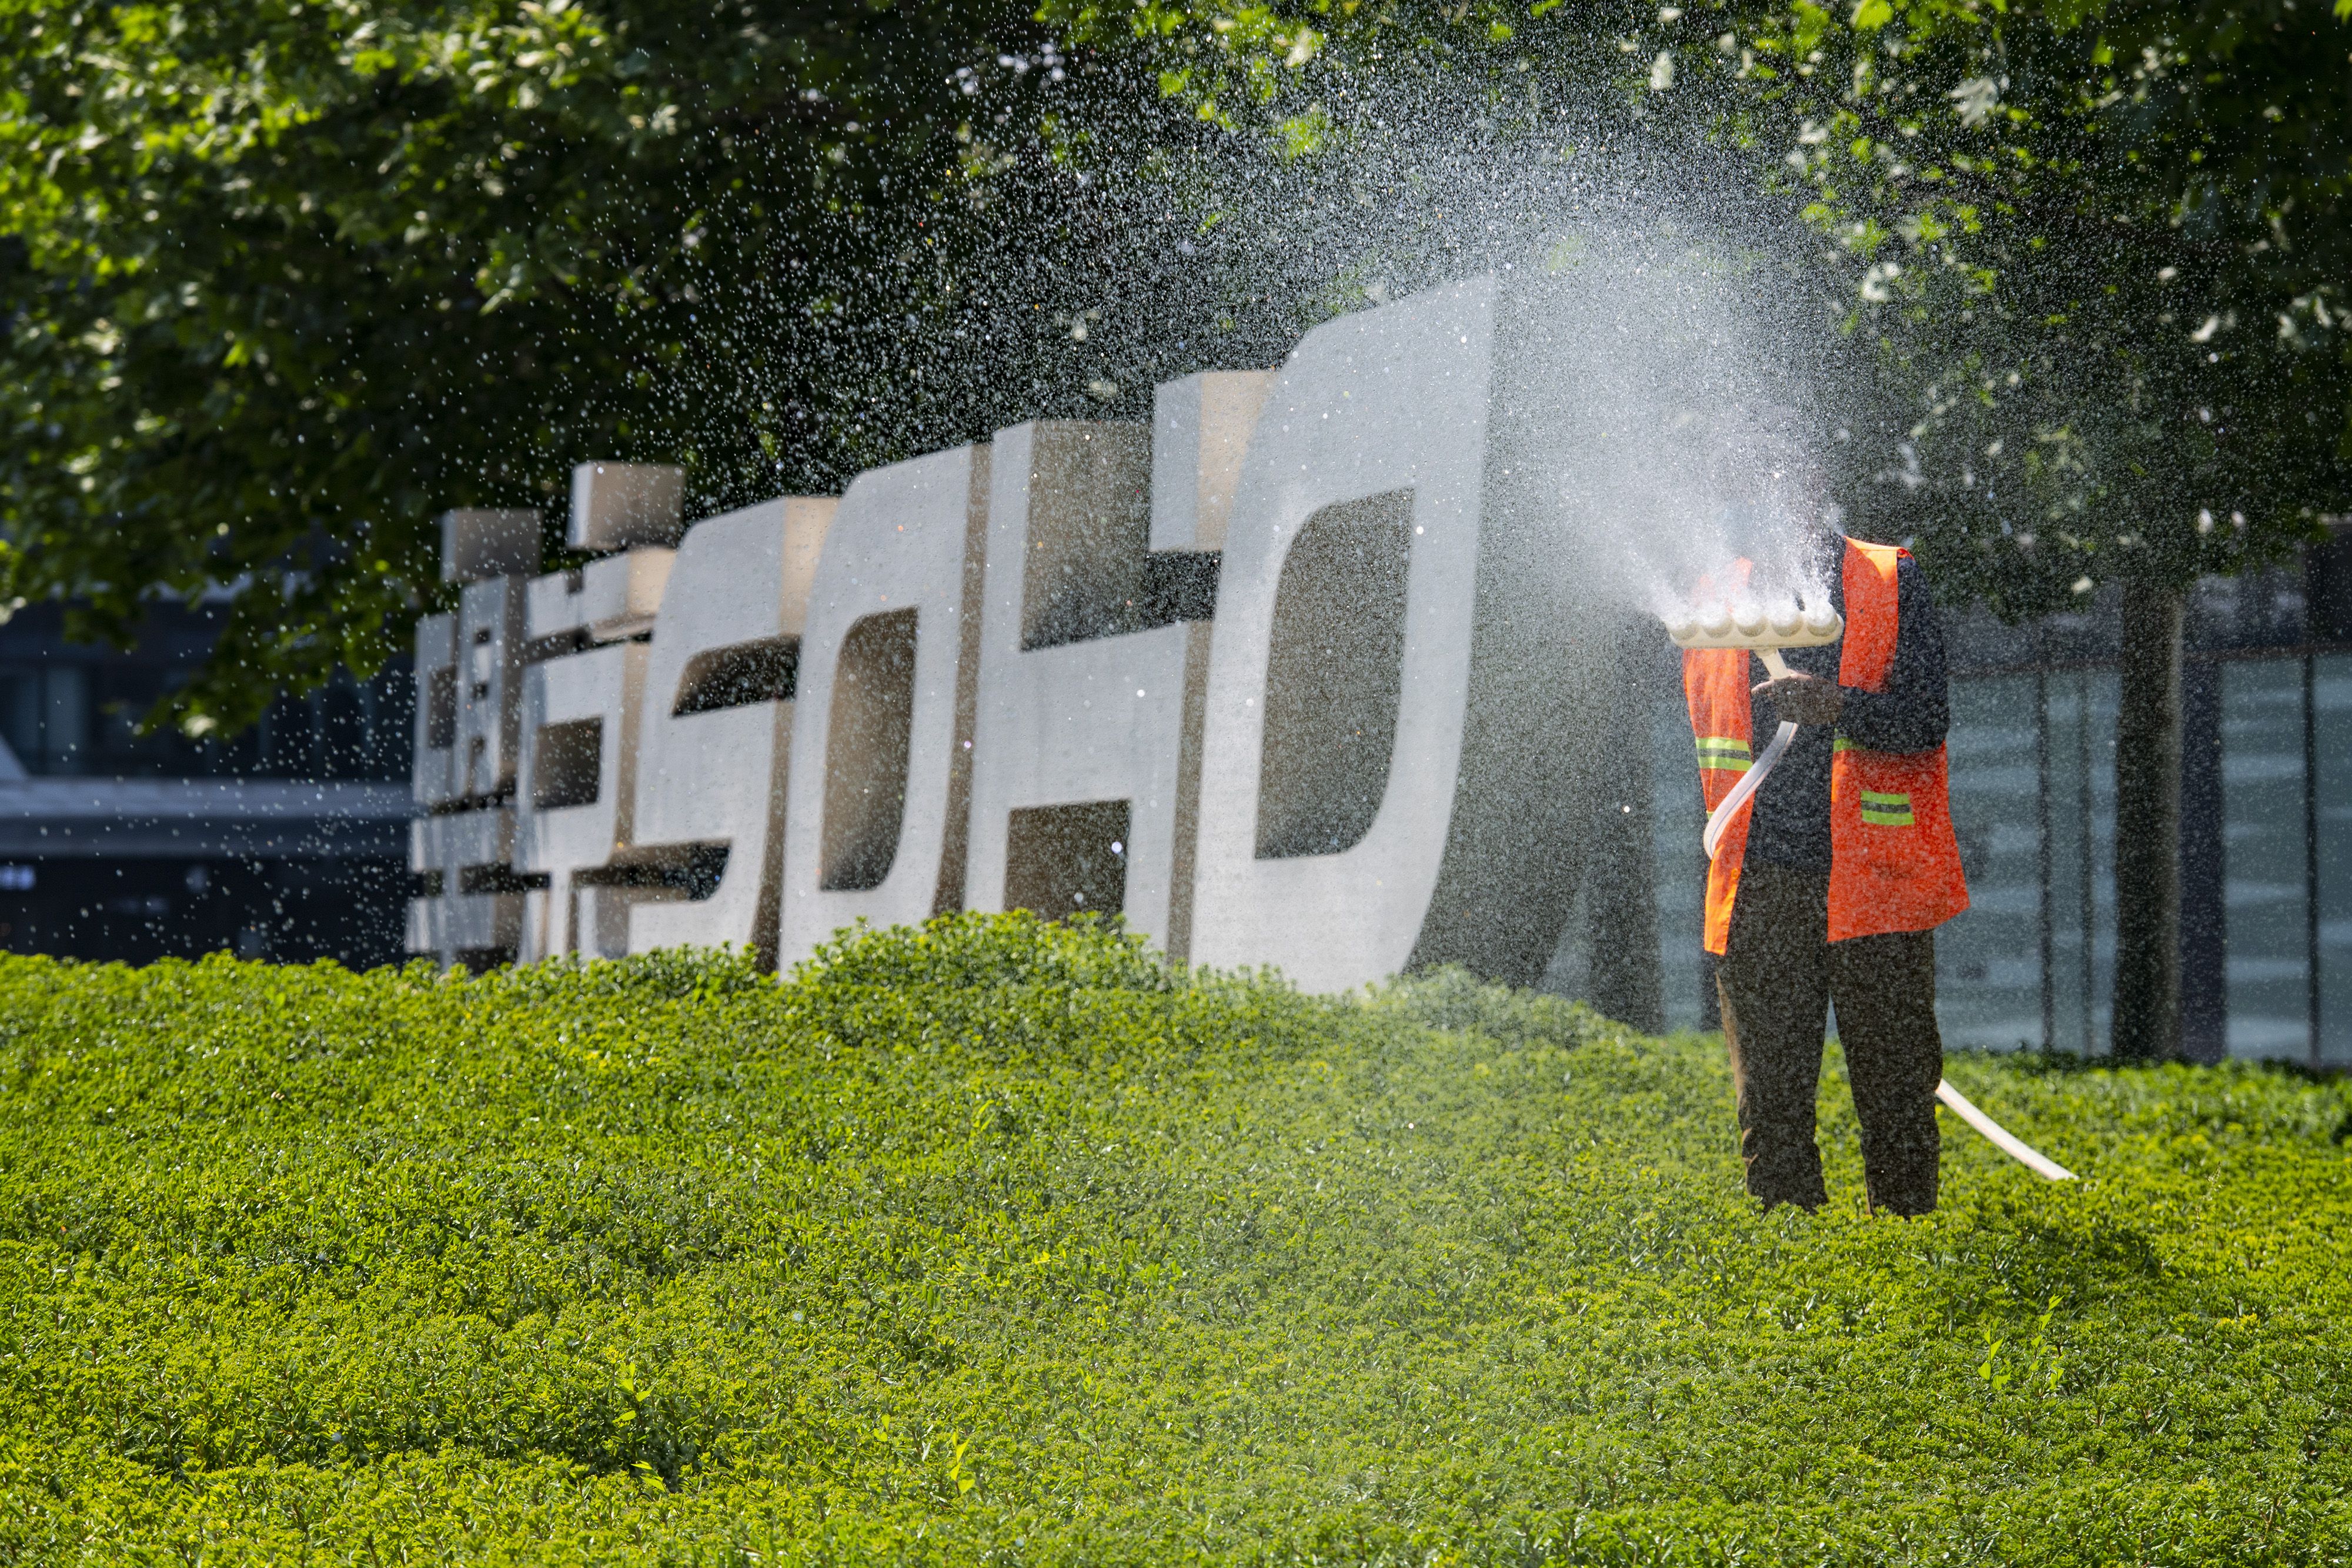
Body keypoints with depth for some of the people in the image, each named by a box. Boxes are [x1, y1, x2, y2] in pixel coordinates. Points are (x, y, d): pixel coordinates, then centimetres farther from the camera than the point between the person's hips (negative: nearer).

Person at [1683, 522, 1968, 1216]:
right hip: (1759, 892, 3)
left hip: (1871, 883, -3)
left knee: (1895, 1088, 0)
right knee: (1769, 1098, 4)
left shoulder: (1891, 581, 2)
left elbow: (1928, 717, -9)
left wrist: (1836, 705, -26)